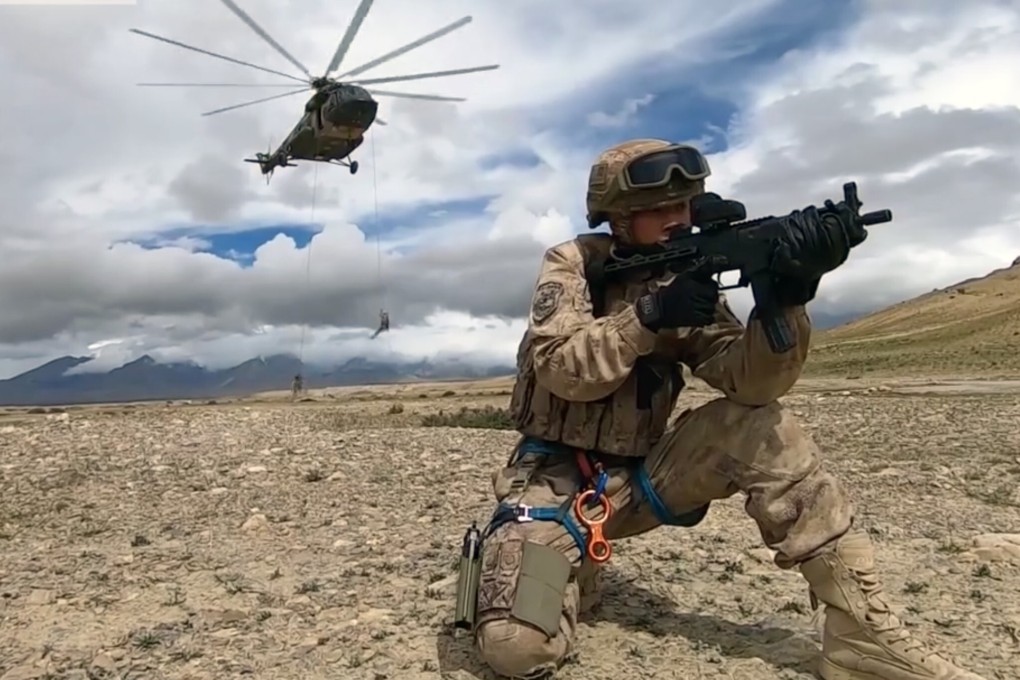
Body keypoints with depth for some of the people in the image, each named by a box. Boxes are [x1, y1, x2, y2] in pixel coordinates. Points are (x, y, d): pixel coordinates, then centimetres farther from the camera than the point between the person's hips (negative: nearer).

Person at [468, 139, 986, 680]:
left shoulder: (686, 278, 0)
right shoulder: (571, 264, -8)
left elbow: (748, 383, -14)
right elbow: (559, 368, -22)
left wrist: (787, 297, -31)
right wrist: (648, 317, -32)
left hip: (639, 477, 4)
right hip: (555, 477, -3)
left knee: (756, 424, -21)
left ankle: (864, 634, -11)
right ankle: (573, 566, 8)